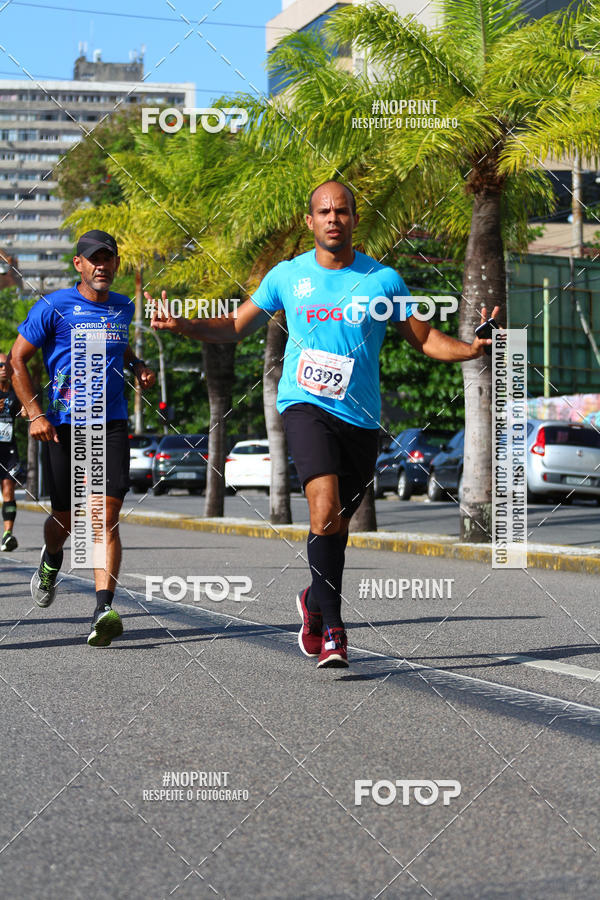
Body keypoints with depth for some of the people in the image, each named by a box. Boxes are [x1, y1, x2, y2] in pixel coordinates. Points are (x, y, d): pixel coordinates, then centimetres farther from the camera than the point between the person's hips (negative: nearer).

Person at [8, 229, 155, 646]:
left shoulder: (124, 307, 11)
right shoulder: (54, 307, -3)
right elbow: (17, 359, -1)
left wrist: (139, 366, 11)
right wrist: (36, 414, -9)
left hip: (112, 424, 2)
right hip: (63, 426, -2)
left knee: (106, 517, -13)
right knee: (65, 518, 10)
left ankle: (104, 610, -23)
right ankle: (52, 561, 46)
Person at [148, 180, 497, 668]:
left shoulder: (383, 280, 3)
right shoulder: (288, 275, 5)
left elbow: (425, 339, 8)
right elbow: (236, 326, 15)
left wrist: (471, 349, -10)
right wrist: (184, 325, -1)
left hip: (361, 417, 2)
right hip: (305, 405, -2)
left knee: (337, 524, 9)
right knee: (325, 507, -22)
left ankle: (315, 601, 38)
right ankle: (331, 628, -13)